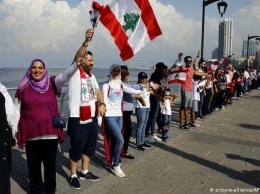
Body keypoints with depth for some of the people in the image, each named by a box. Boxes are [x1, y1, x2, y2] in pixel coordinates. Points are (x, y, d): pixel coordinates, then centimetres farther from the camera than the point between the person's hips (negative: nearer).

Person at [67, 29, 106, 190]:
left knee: (90, 146, 16)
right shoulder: (75, 73, -8)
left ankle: (85, 172, 33)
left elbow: (98, 91, 10)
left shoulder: (92, 75, 14)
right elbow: (77, 57, -26)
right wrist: (87, 41, -38)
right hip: (77, 119, -7)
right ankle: (73, 176, 21)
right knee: (77, 147, 3)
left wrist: (102, 104, -9)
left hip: (92, 118, 7)